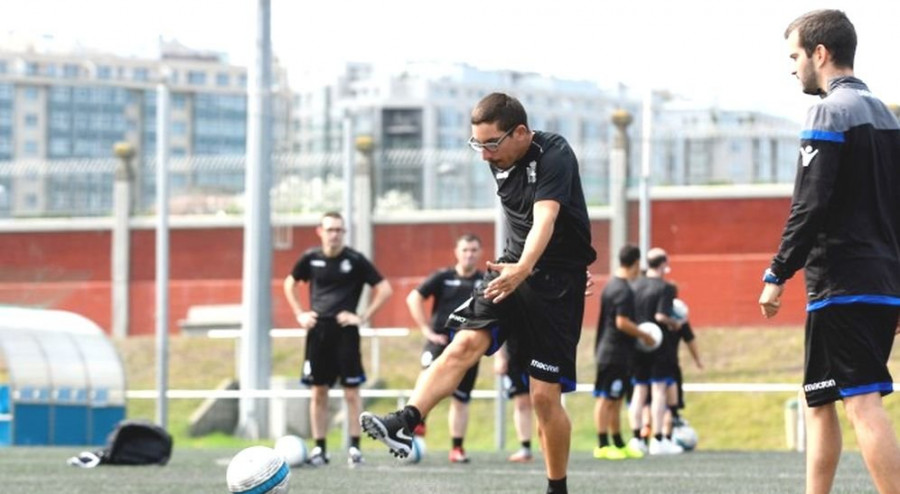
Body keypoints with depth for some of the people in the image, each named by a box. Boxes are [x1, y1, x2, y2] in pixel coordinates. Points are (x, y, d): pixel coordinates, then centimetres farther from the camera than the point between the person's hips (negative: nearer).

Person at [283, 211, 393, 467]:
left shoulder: (355, 260, -4)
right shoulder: (311, 258, 5)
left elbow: (384, 289, -2)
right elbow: (290, 284, 22)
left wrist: (363, 317, -7)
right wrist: (300, 314, 11)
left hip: (345, 331, -3)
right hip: (318, 330, 3)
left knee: (351, 391, -3)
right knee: (318, 392, 5)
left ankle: (354, 447, 2)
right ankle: (319, 449, 9)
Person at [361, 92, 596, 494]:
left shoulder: (554, 156, -19)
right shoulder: (501, 161, 4)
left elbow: (545, 219, -36)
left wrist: (523, 269, -51)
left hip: (557, 283, -6)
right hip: (512, 270, 6)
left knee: (545, 395, -5)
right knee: (465, 342, -20)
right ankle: (404, 423, -37)